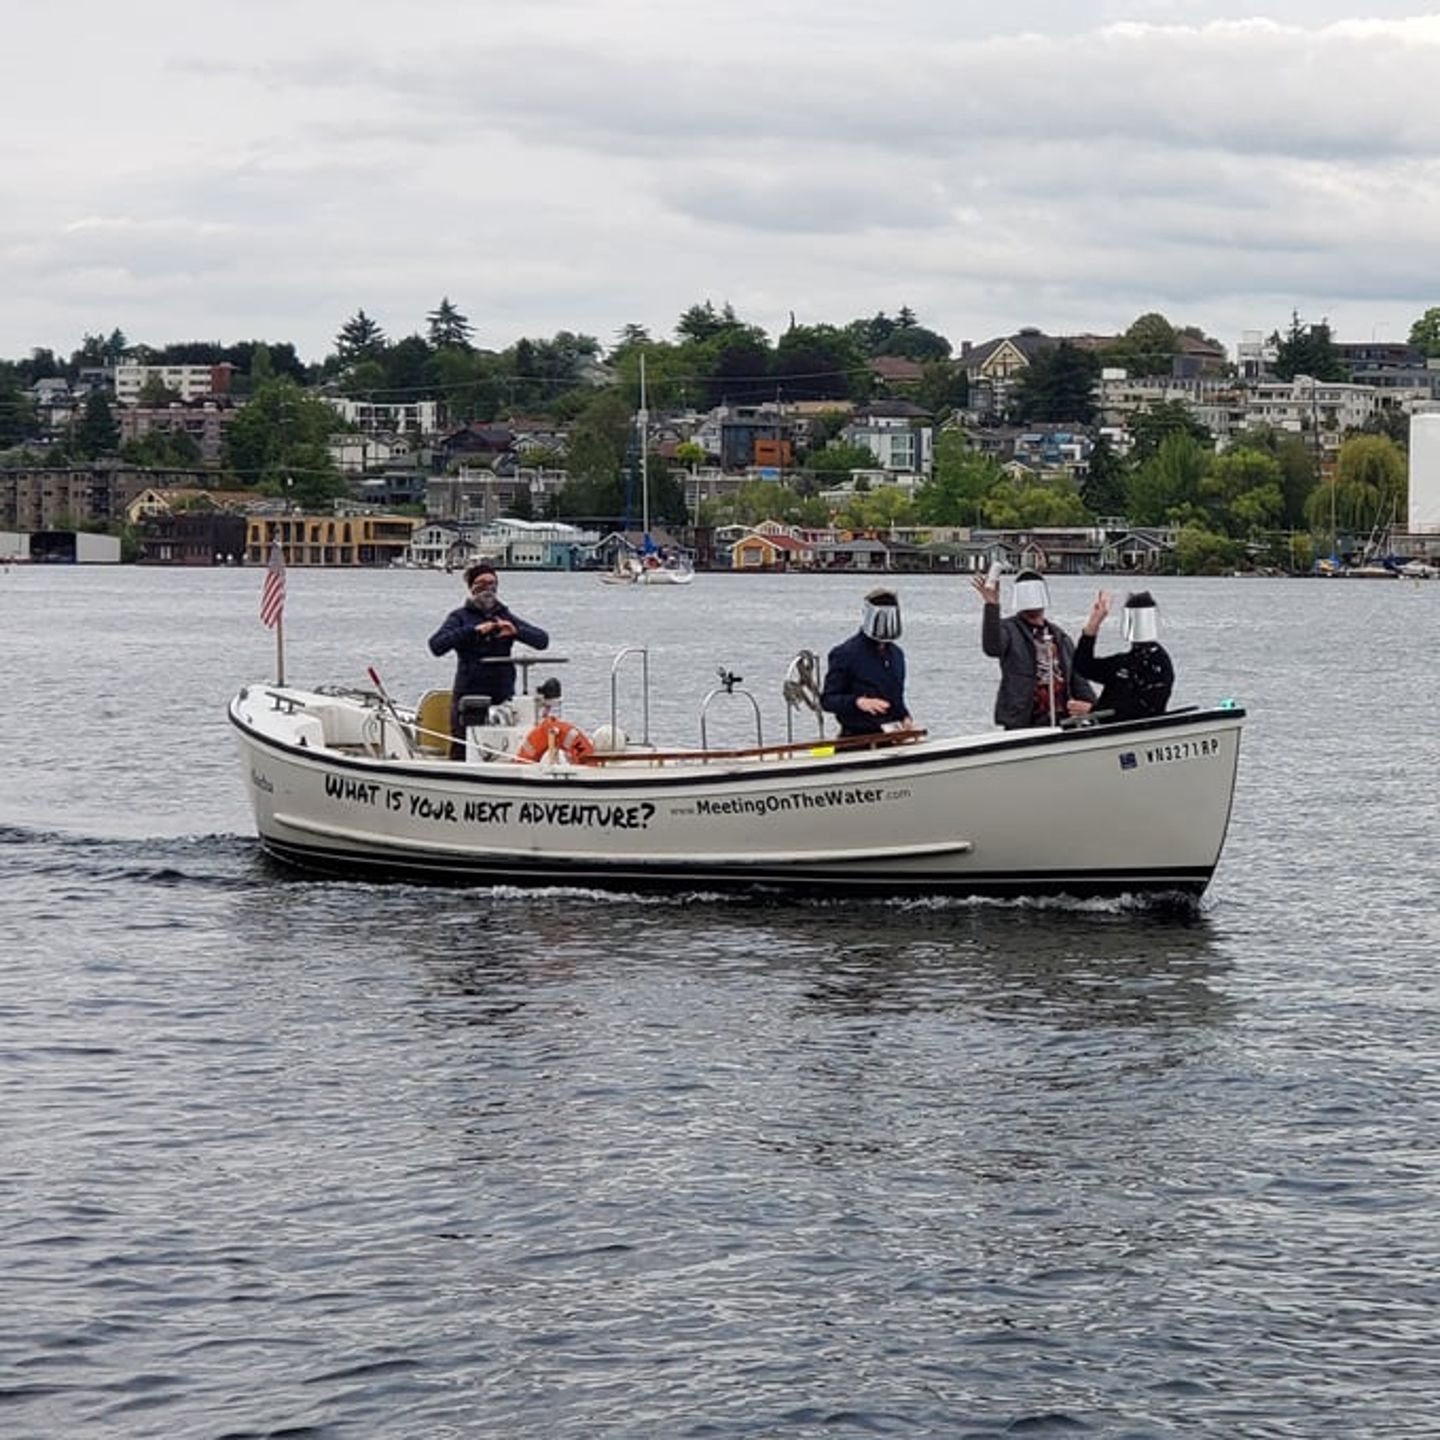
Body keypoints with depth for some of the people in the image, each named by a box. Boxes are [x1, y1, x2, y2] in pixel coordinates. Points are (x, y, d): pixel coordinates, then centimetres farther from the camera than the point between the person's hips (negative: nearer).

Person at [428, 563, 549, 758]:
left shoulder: (505, 616, 15)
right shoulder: (460, 617, 5)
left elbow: (542, 641, 7)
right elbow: (436, 646, -12)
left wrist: (516, 631, -12)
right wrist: (473, 631, -20)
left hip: (502, 696, 3)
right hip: (468, 696, -3)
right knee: (461, 754, -6)